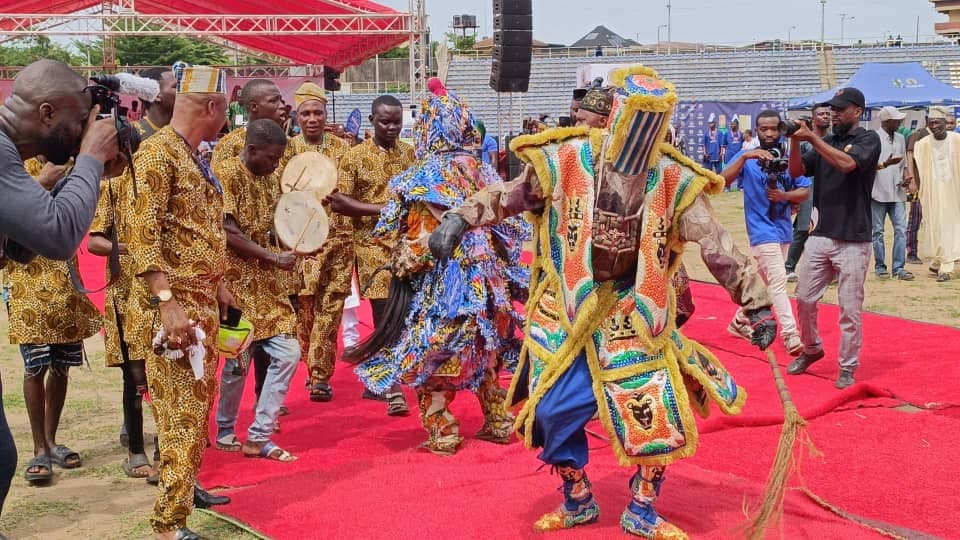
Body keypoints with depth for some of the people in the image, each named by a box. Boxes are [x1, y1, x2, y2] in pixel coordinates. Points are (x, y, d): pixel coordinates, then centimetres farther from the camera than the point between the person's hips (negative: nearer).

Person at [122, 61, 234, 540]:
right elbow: (142, 234, -21)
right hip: (173, 302, -9)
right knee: (181, 412, -9)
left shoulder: (194, 156, 16)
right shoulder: (157, 153, -14)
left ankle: (186, 486, 30)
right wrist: (167, 302, -26)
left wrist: (218, 284, 23)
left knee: (199, 403, 17)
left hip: (202, 299, 9)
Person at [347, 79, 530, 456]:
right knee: (483, 352, 17)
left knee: (432, 355, 3)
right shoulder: (480, 169, 5)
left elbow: (419, 232, -14)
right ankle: (498, 423, 22)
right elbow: (506, 224, 9)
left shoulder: (428, 173, -11)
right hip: (485, 274, 6)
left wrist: (401, 267, -2)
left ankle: (442, 434, 4)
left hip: (441, 279, -6)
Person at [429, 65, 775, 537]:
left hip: (632, 314, 1)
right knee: (555, 409, 2)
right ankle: (578, 501, 28)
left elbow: (719, 248, -5)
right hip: (565, 309, -1)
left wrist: (758, 304, -6)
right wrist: (458, 221, -17)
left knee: (657, 411, -4)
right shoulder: (564, 161, -12)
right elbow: (506, 196, -3)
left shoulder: (674, 181, -8)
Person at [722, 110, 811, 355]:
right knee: (778, 281, -13)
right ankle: (791, 336, -14)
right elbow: (724, 180, -20)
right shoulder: (746, 157, -5)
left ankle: (740, 321, 34)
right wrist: (744, 157, -32)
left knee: (765, 280, 17)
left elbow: (805, 191, 2)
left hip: (784, 229, 6)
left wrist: (785, 195, -17)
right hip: (762, 230, -6)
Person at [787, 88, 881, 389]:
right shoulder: (824, 142, 14)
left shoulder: (868, 139, -3)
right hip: (820, 236, 5)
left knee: (850, 309, -1)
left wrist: (812, 138, -19)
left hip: (853, 240, -5)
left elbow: (847, 163, -21)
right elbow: (796, 172, 4)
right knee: (804, 299, 9)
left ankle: (848, 368, 9)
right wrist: (795, 141, -11)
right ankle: (811, 349, 31)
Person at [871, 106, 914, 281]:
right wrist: (885, 164, -30)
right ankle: (880, 267, 12)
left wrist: (903, 178, 1)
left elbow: (903, 163, 20)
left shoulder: (900, 138, 13)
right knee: (878, 231, 3)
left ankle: (899, 268, 2)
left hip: (897, 192, 5)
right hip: (878, 192, -5)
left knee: (901, 229, -2)